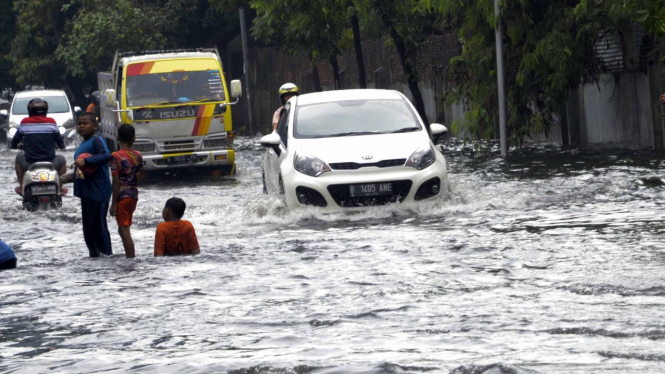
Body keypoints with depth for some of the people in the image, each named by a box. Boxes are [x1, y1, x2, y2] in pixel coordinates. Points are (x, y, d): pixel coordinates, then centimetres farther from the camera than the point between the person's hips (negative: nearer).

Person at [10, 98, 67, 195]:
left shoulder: (25, 122, -3)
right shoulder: (51, 122, -3)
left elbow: (16, 138, 10)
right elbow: (59, 139, 9)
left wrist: (13, 145, 34)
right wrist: (61, 145, 33)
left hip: (29, 165, 0)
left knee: (19, 157, 32)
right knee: (61, 160, 31)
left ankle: (21, 187, 31)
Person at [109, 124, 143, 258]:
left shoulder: (116, 156, -13)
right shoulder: (138, 156, 3)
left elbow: (116, 182, -15)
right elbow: (138, 178, 9)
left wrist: (113, 203, -11)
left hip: (122, 196, -6)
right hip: (134, 195, 6)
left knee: (124, 230, -3)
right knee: (124, 228, 19)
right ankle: (129, 257, 23)